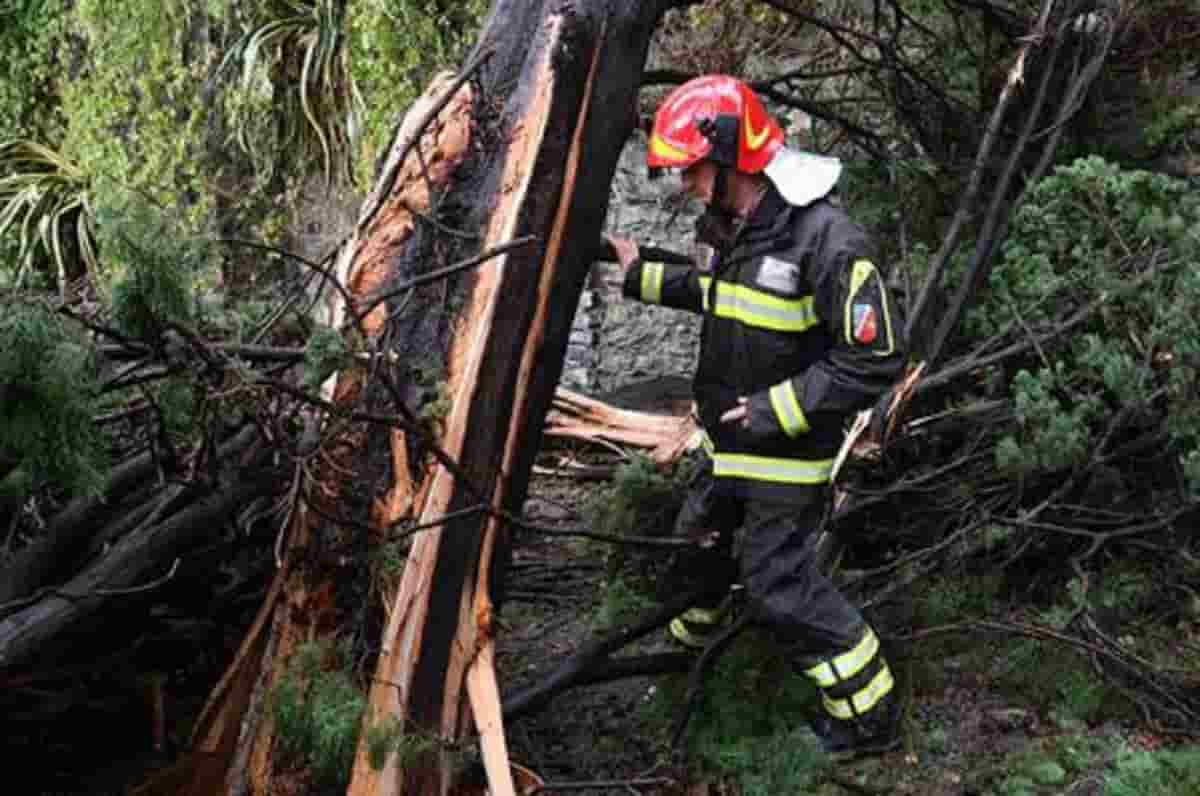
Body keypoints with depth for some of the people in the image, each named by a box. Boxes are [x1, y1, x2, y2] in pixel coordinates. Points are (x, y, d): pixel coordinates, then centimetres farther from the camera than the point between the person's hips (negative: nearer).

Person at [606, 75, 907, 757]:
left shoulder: (828, 240, -28)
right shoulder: (733, 225, 1)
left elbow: (876, 361, -26)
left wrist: (777, 411, -24)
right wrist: (643, 276, 19)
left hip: (788, 453, -8)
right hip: (731, 443, 9)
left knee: (781, 585, -4)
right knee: (702, 531, 26)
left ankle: (871, 717, 9)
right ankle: (692, 628, 55)